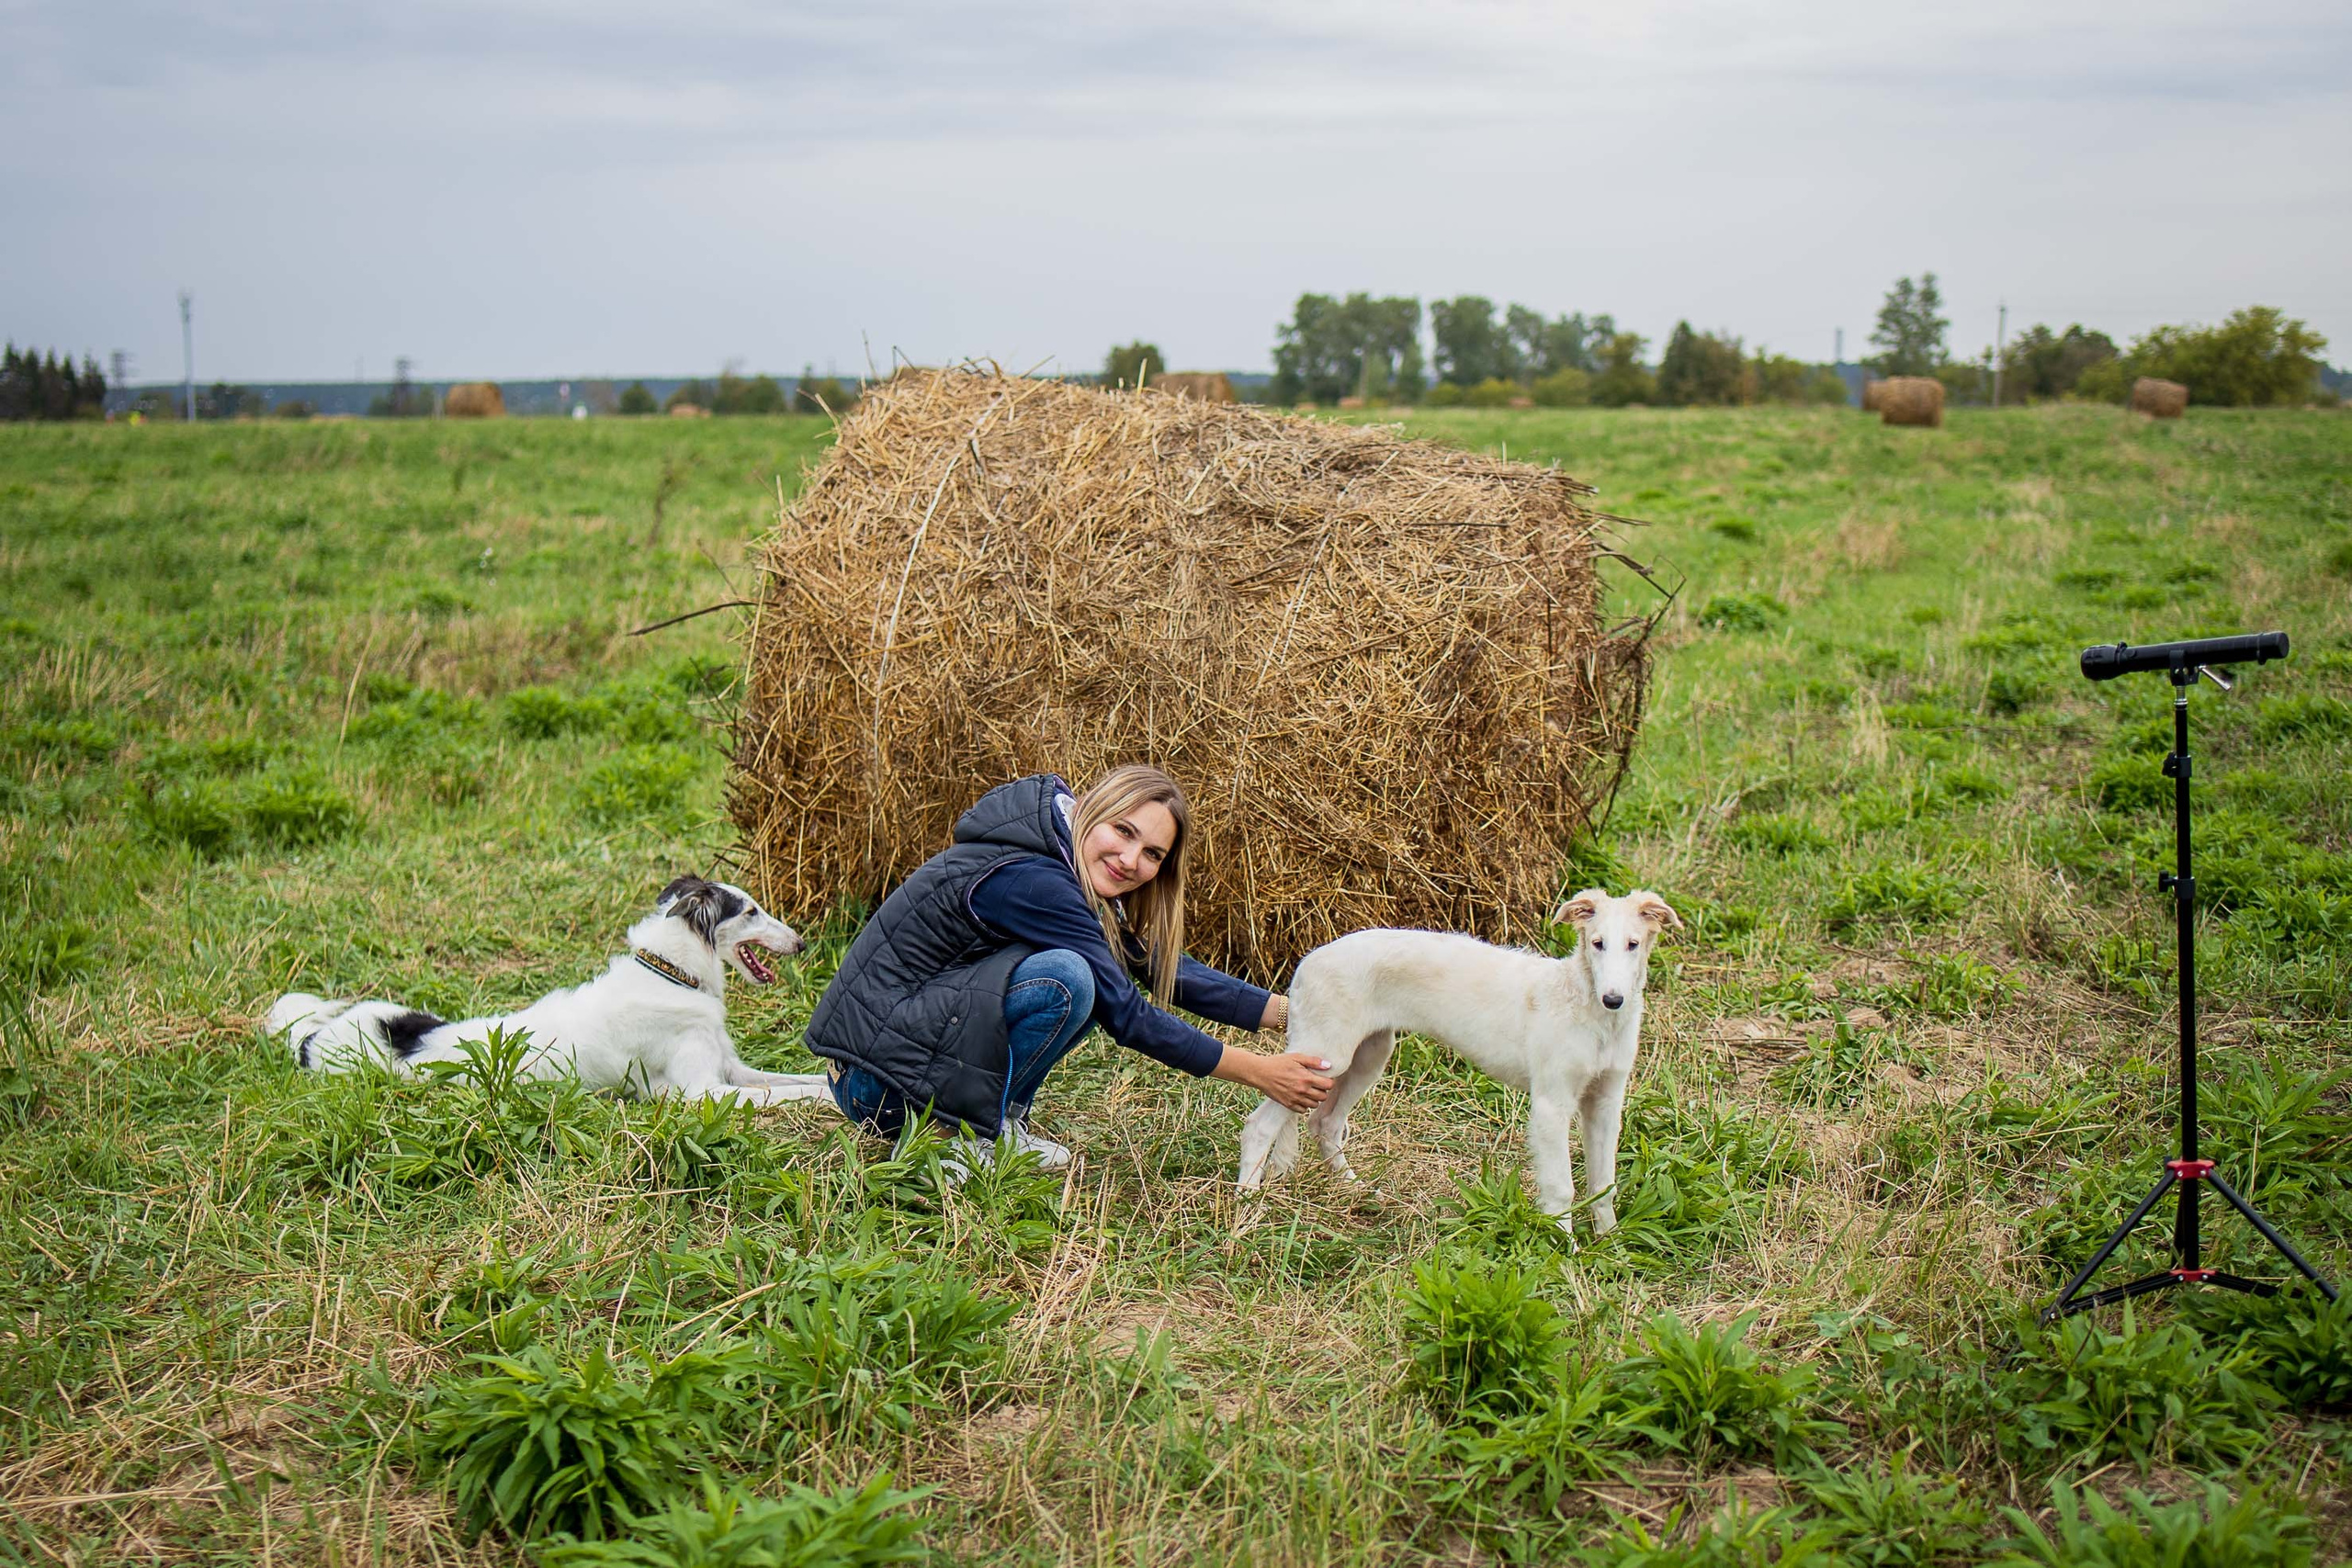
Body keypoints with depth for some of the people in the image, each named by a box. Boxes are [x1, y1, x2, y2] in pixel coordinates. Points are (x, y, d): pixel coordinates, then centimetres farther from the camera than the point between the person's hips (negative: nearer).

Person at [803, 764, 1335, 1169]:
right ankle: (981, 1134, -10)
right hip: (876, 1077, -10)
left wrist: (1288, 1011, 6)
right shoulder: (1030, 881, -22)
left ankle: (998, 1118, 7)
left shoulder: (1077, 879, 7)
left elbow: (1165, 969, 12)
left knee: (1101, 964, 8)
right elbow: (1126, 1015, -20)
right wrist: (1257, 1073, -16)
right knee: (1067, 979, -27)